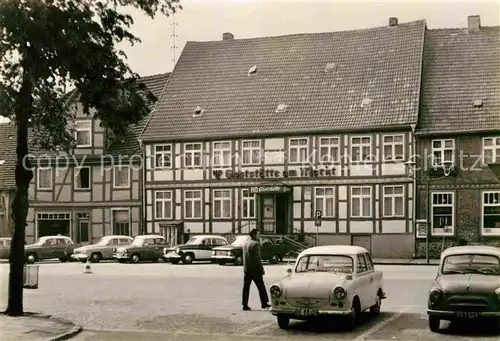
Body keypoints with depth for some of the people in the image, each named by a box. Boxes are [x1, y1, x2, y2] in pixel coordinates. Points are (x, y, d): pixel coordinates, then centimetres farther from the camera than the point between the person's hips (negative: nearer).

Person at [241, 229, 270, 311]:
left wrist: (245, 267, 18)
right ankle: (264, 303, 11)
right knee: (261, 287, 5)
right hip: (255, 269, -7)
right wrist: (261, 269, -13)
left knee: (246, 287, 6)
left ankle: (245, 305, 4)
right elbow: (257, 258, -17)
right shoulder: (256, 244, -13)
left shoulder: (245, 244, 11)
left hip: (247, 270, 7)